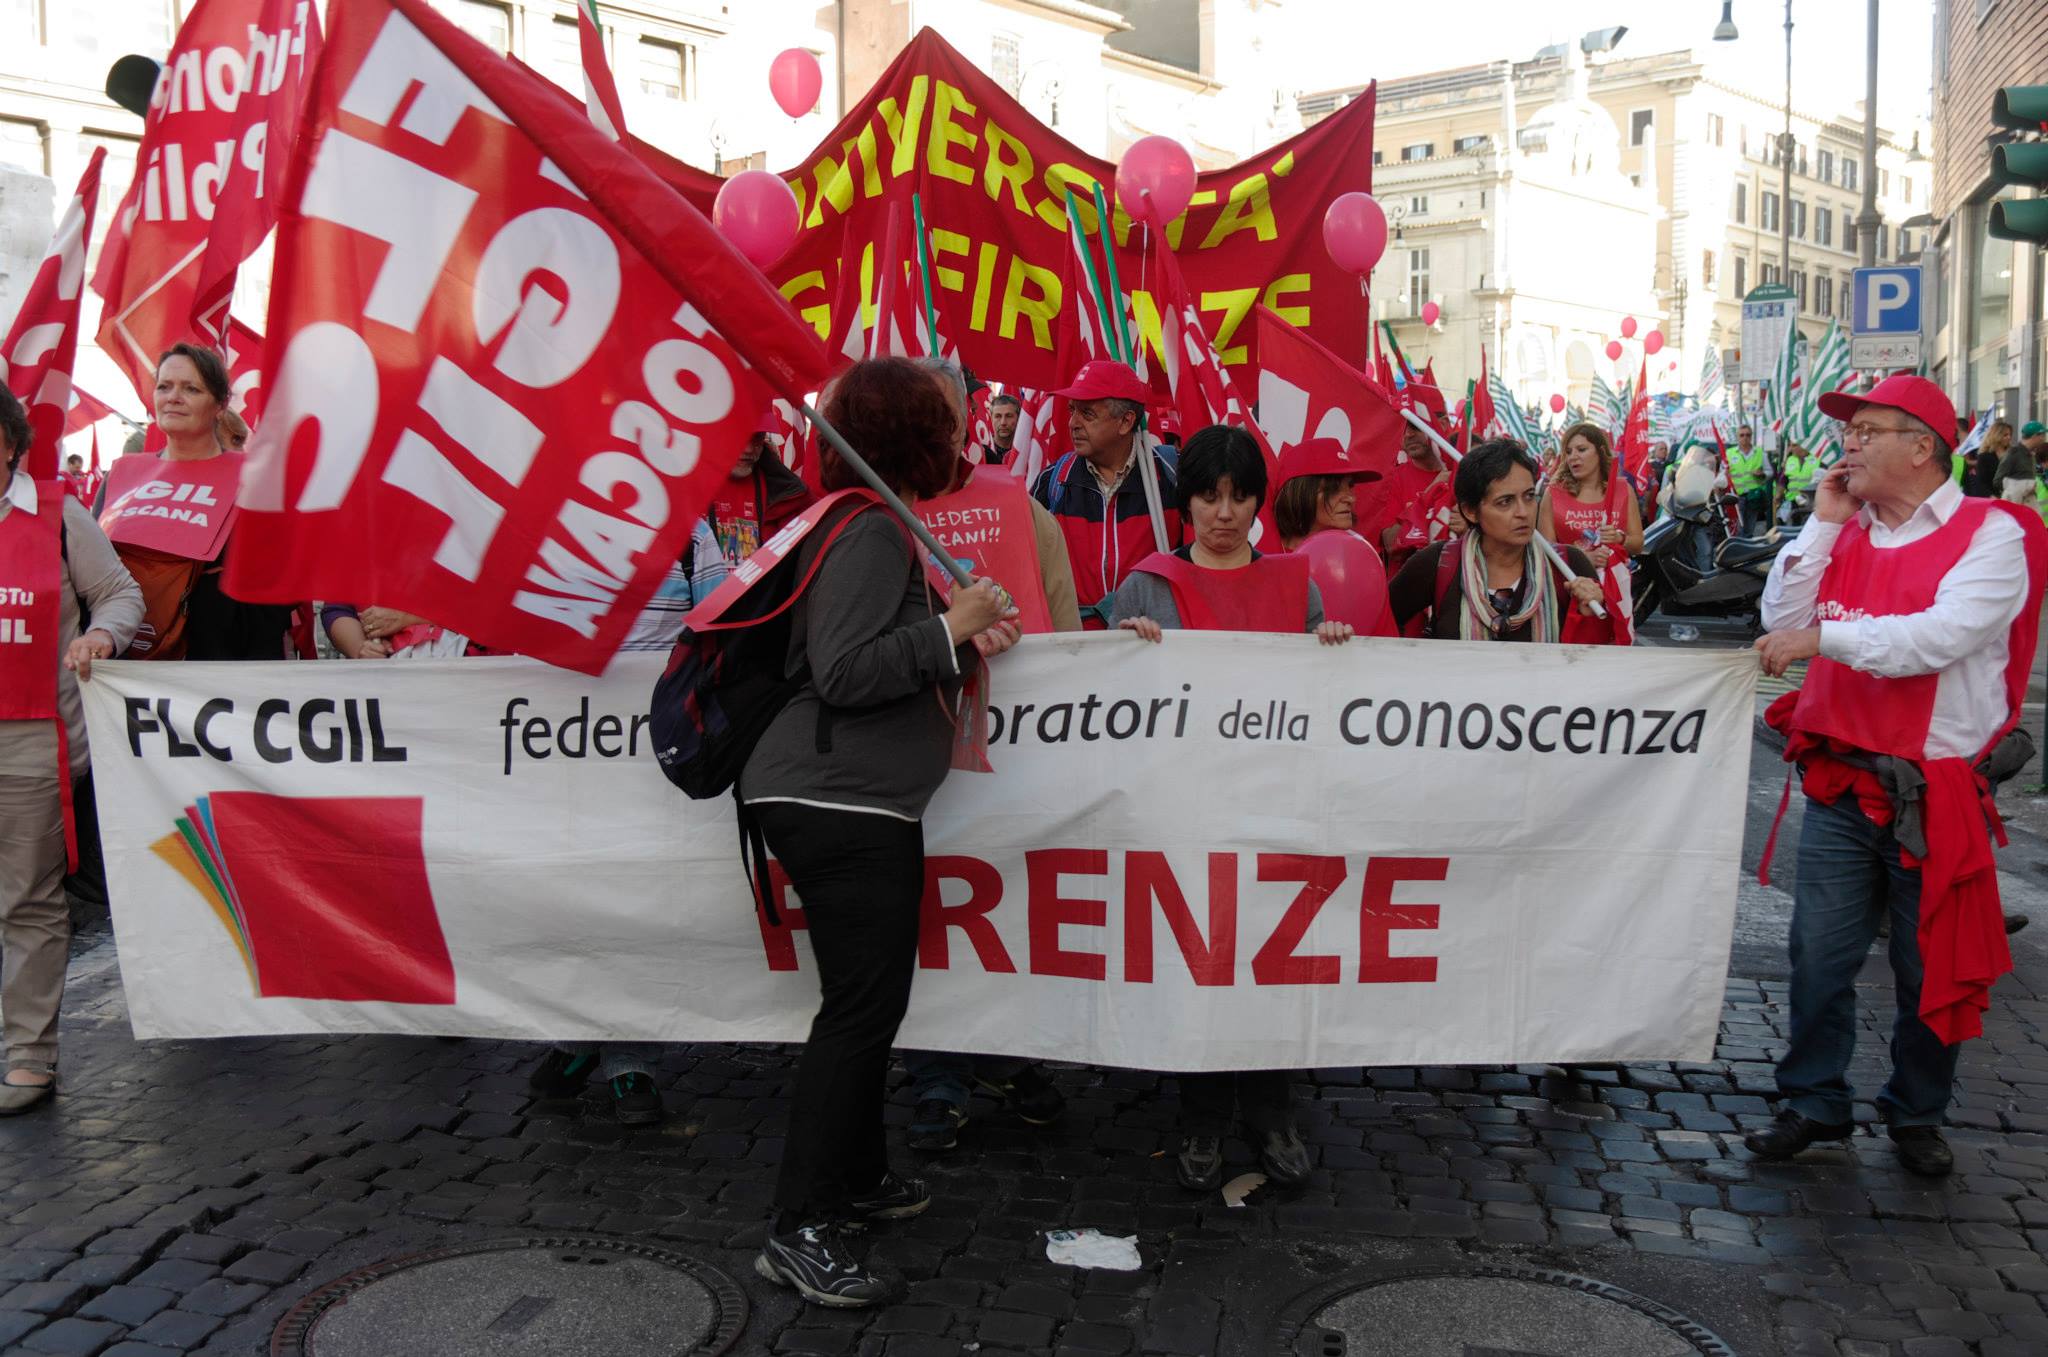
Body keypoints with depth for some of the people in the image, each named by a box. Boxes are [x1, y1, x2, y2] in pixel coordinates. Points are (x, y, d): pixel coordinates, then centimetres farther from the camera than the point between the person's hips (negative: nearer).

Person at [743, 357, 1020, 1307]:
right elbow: (842, 673, -23)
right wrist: (951, 628, -17)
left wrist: (966, 635, 8)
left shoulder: (878, 525, 18)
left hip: (862, 801, 11)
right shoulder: (870, 531, -15)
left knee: (870, 998, 18)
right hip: (835, 801, -11)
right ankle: (798, 1230, -3)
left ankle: (857, 1177, 32)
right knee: (862, 1005, -9)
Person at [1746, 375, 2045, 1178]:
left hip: (1934, 795, -4)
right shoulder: (1847, 534, 9)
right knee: (1819, 957, 9)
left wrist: (1824, 637, -24)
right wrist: (1822, 521, -2)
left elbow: (1944, 635, -24)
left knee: (1931, 969, 11)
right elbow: (1781, 622, 0)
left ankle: (1917, 1115, 30)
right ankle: (1814, 1104, 25)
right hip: (1841, 786, 4)